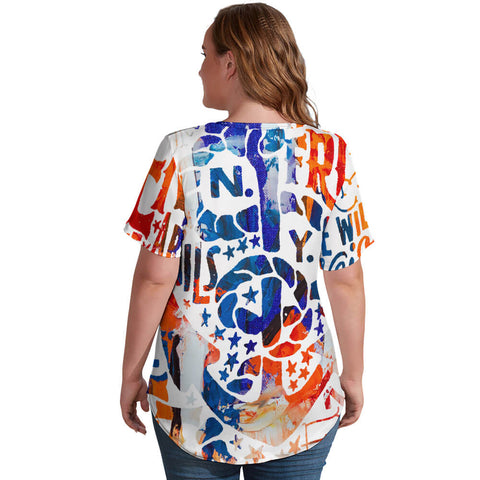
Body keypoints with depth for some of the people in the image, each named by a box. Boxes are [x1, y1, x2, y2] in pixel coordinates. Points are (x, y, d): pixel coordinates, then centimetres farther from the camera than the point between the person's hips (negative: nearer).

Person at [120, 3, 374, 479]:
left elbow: (154, 280, -10)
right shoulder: (330, 154, -7)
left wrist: (131, 373, 4)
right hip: (301, 401, 2)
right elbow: (347, 281, -3)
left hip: (195, 405, -1)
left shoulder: (182, 152, -11)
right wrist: (353, 376, 10)